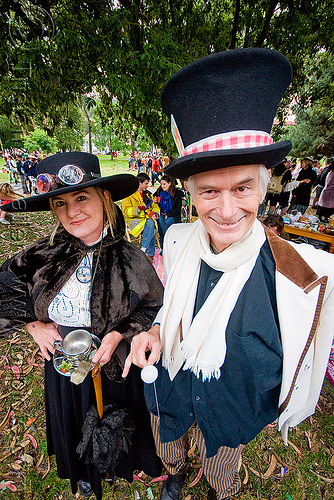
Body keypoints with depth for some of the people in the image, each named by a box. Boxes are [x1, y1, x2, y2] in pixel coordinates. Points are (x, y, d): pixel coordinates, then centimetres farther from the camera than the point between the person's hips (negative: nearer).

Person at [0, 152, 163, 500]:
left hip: (114, 363, -2)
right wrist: (33, 324, -10)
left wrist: (118, 334, -23)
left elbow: (155, 307, -12)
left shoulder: (128, 259, -21)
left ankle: (123, 463, 64)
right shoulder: (44, 255, -15)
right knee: (74, 421, 31)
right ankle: (84, 470, 67)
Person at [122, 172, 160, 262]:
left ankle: (144, 250, -28)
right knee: (150, 225, -34)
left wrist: (155, 213, 2)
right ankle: (150, 253, -29)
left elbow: (155, 206, 27)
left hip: (147, 218, 5)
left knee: (151, 224, -32)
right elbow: (125, 211, -5)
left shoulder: (148, 194, 21)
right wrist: (138, 209, -21)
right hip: (134, 220, -4)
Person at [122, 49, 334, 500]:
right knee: (169, 454, 36)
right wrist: (154, 332, -16)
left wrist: (272, 411, -13)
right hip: (167, 392, 3)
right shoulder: (177, 241, -20)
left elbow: (296, 359, -17)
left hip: (232, 412, -2)